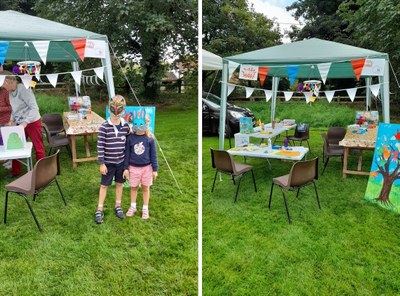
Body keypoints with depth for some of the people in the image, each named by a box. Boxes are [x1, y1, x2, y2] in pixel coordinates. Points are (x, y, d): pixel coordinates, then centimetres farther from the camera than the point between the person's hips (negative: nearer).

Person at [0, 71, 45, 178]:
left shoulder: (22, 89, -18)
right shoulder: (10, 92, 6)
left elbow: (34, 108, -23)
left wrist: (25, 122, -28)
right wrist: (12, 120, 1)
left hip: (32, 123, -8)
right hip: (20, 124, 8)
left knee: (38, 148, 1)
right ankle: (15, 172, 26)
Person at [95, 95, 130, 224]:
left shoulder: (126, 126, -4)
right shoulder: (104, 127, -15)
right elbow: (100, 146, -12)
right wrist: (101, 163, -12)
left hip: (121, 161, 3)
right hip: (108, 162, -3)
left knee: (119, 183, 16)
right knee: (104, 185, 9)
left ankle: (118, 206, 33)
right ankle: (100, 209, 21)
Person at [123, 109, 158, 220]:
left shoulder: (150, 138, -11)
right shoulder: (130, 138, -7)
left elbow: (153, 155, -4)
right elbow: (127, 154, 1)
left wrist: (155, 169, -3)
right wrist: (126, 168, 2)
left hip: (147, 167, -1)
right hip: (134, 167, 1)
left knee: (145, 188, 12)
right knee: (133, 187, 15)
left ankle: (145, 209, 28)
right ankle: (133, 207, 35)